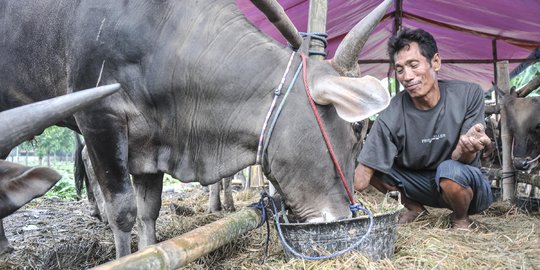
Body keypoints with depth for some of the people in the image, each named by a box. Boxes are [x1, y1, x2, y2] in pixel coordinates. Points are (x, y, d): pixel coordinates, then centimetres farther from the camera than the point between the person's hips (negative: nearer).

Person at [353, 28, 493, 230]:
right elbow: (363, 173, -21)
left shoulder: (469, 94, -18)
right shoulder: (392, 116, -19)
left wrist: (466, 148, -44)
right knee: (371, 159, -16)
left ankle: (461, 219, -2)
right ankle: (414, 207, 8)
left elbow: (464, 160, -21)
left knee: (450, 169, -35)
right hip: (422, 185, 2)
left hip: (468, 186, -2)